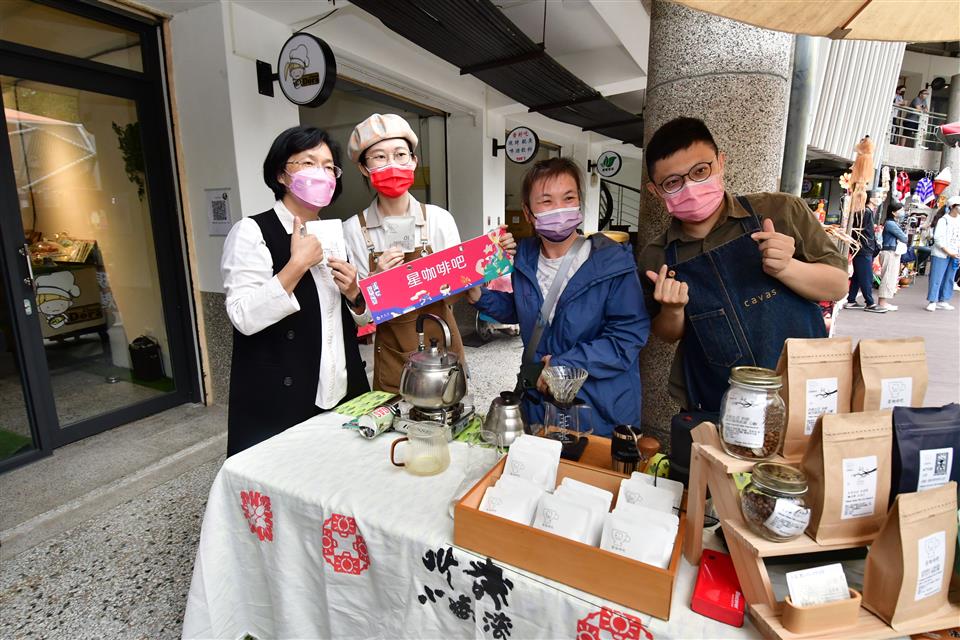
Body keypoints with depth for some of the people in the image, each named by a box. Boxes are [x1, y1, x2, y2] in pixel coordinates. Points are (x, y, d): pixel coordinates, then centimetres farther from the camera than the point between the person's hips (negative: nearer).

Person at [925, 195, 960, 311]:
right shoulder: (943, 220, -6)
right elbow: (938, 238, -12)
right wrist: (948, 252, -14)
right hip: (941, 254, -6)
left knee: (949, 279, 8)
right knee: (936, 278, -5)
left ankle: (942, 301, 14)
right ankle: (932, 301, 0)